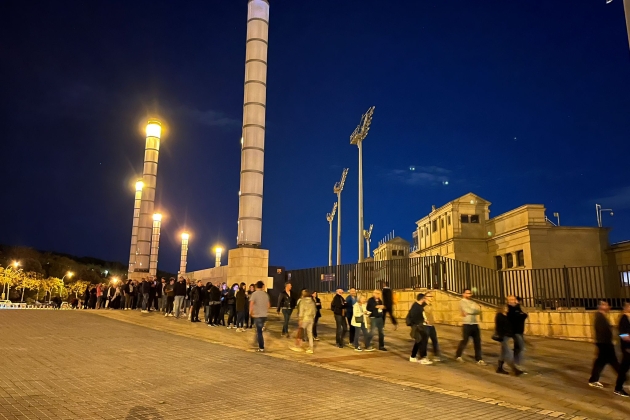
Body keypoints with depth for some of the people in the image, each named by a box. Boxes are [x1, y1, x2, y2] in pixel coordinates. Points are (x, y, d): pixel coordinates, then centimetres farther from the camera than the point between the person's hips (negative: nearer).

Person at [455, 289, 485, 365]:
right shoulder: (462, 302, -3)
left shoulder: (472, 302, 17)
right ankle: (458, 356, 20)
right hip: (467, 324, -6)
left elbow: (479, 310, -1)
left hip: (475, 324, 6)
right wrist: (474, 311, -2)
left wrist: (469, 313, -12)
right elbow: (469, 310, -18)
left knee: (477, 342, 4)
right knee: (464, 341, 1)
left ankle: (479, 359, 10)